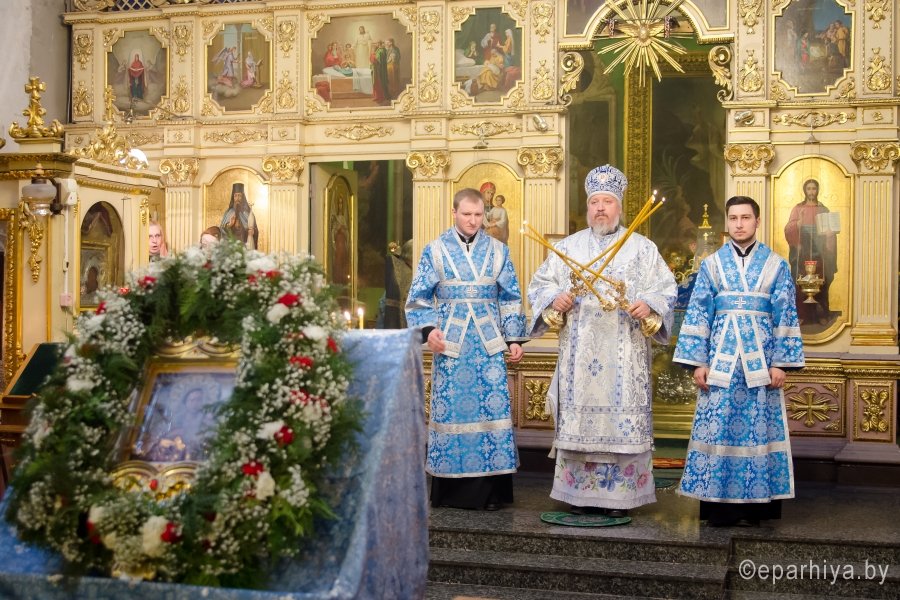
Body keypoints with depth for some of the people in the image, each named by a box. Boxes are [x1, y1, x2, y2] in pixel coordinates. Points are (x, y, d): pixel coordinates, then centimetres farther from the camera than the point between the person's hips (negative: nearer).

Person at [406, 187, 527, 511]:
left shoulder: (498, 251, 8)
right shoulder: (436, 250, 4)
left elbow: (511, 298, 10)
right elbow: (419, 297, 3)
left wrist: (514, 338, 3)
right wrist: (428, 329, -11)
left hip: (489, 343, 1)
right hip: (450, 342, -1)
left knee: (493, 409, -2)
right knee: (450, 408, -1)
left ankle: (490, 489, 6)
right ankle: (451, 489, 9)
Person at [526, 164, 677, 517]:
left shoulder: (643, 248, 9)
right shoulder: (568, 247, 14)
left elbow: (666, 289, 5)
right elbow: (539, 284, 12)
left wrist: (649, 305, -16)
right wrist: (554, 299, -9)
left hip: (624, 355, -2)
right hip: (579, 353, 2)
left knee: (623, 420, -4)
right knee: (579, 418, 0)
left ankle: (619, 495, 2)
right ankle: (581, 493, 8)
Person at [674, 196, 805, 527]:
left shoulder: (776, 265, 6)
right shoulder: (712, 264, 7)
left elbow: (786, 316, 4)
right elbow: (698, 314, 5)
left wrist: (780, 362, -4)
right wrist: (698, 362, -2)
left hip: (760, 359, 0)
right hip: (721, 358, 0)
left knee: (759, 430, 2)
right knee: (717, 429, -1)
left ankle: (756, 505, 11)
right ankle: (719, 506, 7)